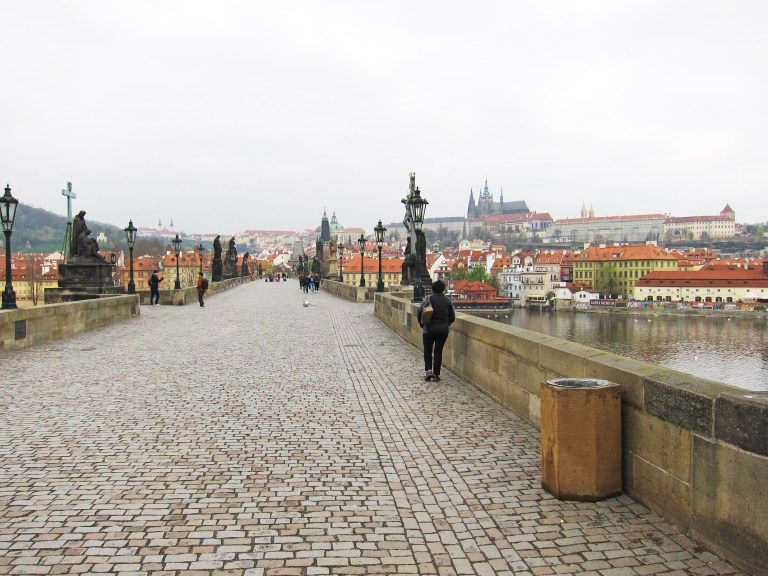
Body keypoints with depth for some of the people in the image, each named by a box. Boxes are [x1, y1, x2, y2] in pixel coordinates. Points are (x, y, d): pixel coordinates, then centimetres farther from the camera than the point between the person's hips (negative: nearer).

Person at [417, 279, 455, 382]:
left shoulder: (427, 299, -8)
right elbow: (452, 317, 5)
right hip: (443, 331, 2)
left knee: (428, 351, 12)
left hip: (429, 330, -2)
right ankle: (436, 374, 10)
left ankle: (428, 370, -5)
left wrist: (422, 324, 7)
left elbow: (419, 313, -9)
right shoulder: (448, 300, 1)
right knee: (438, 351, 9)